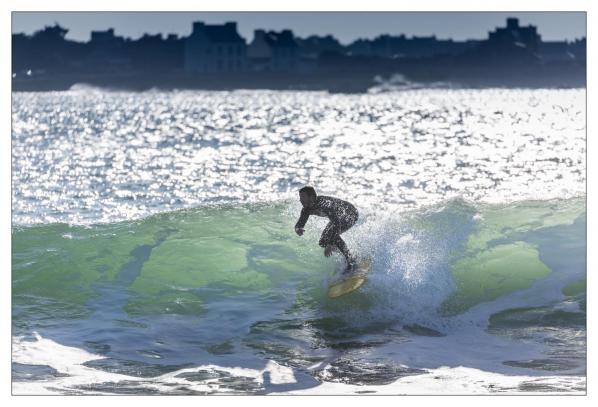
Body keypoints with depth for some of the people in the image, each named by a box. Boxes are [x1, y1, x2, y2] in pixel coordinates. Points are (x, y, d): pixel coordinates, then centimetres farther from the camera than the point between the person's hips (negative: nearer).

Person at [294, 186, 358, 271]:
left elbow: (336, 225, -46)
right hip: (338, 217, 9)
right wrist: (297, 229, -35)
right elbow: (299, 224, -8)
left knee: (333, 233, -31)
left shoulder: (325, 204, -39)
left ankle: (350, 260, -21)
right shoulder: (307, 209, -14)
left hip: (351, 214, -9)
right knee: (323, 243, 0)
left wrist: (330, 245, -52)